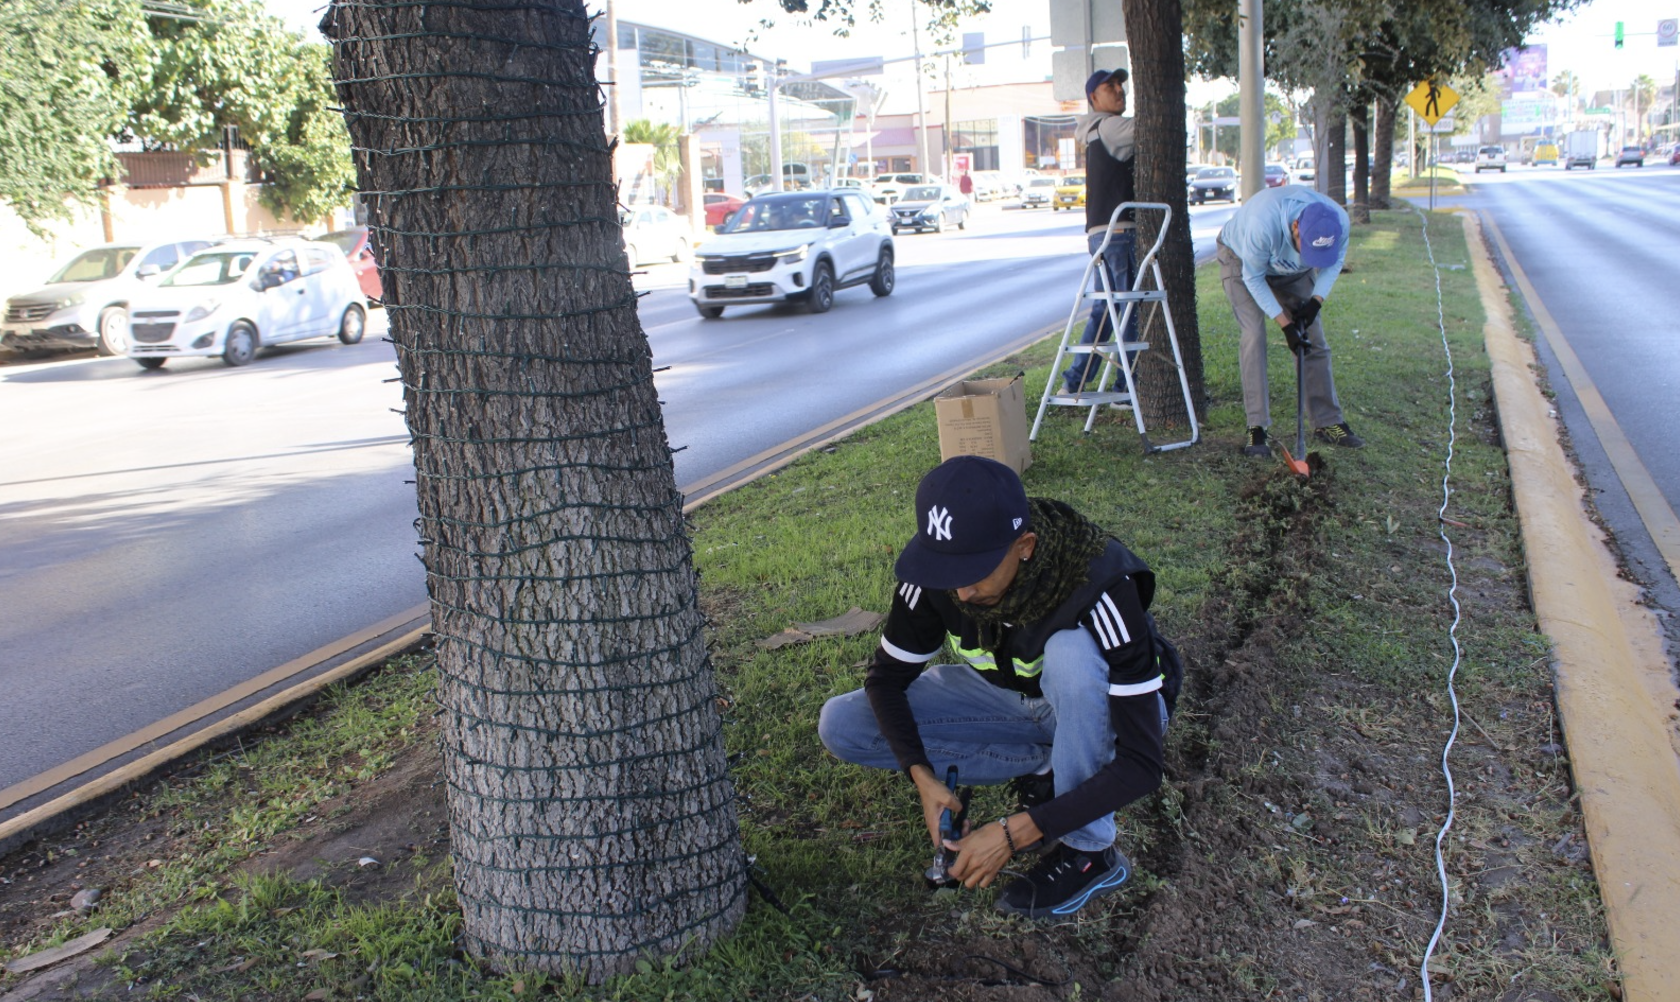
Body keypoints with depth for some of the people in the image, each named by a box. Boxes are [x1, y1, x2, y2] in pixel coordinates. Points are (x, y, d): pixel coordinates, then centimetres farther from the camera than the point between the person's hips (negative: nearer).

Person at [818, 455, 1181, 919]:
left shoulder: (1097, 586, -36)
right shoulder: (940, 566, -23)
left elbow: (1141, 763, -35)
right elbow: (887, 675, -9)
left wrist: (1015, 832, -38)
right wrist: (923, 777, -25)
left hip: (1101, 706, -4)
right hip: (1010, 695, 5)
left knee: (1070, 650, -40)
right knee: (840, 725, -12)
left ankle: (1088, 850, -21)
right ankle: (1044, 766, -6)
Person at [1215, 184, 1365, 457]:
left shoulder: (1339, 222, -30)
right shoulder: (1263, 222, -44)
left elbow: (1335, 262, -7)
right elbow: (1253, 278, -29)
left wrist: (1316, 301, -23)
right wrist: (1285, 324, -30)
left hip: (1293, 271, 5)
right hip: (1241, 260, -4)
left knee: (1314, 339, 0)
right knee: (1253, 336, -20)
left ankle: (1327, 422, 11)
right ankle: (1256, 428, -17)